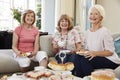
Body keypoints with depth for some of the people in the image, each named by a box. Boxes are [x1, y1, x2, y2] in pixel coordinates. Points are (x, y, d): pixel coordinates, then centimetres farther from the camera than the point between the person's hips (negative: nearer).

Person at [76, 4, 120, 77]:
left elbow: (110, 52, -15)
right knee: (79, 57, -18)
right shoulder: (87, 33, 8)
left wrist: (95, 53, -27)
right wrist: (83, 51, -9)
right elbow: (87, 49, 13)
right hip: (97, 59, 6)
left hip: (111, 61, -6)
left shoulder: (104, 31, -14)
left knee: (85, 60, -26)